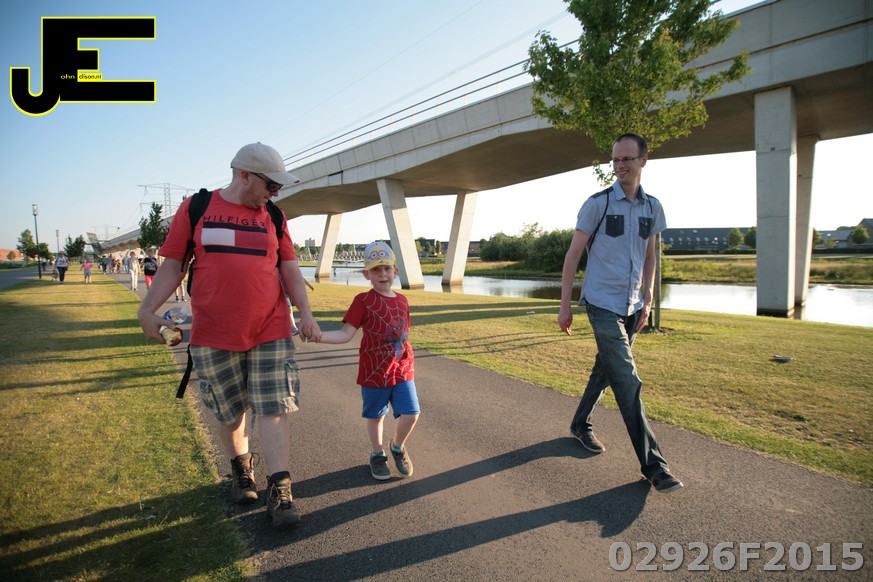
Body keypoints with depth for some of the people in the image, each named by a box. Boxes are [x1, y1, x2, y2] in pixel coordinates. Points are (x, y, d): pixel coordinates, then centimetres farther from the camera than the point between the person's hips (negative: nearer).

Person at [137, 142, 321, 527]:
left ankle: (279, 491, 6)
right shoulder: (195, 208, 2)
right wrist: (148, 309, -7)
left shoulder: (273, 217, 8)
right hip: (213, 334, -1)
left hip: (270, 331, 1)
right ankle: (240, 467, 39)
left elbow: (290, 270, 8)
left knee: (273, 410, -2)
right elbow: (172, 265, 3)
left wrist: (305, 313, -2)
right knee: (229, 413, 13)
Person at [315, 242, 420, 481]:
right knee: (375, 416, 12)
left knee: (411, 414, -2)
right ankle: (377, 454, 37)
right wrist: (318, 336, -31)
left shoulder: (402, 301, 5)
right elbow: (346, 334, -15)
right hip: (374, 372, -3)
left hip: (403, 370, 3)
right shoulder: (363, 300, -9)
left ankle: (398, 446, 28)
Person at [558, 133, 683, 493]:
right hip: (603, 304, -6)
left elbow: (649, 257, 17)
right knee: (628, 383, -8)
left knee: (605, 371, 17)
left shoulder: (652, 207, 7)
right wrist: (565, 305, -8)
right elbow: (572, 255, -6)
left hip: (632, 306, 6)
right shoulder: (598, 204, -8)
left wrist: (647, 301, 11)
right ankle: (652, 464, -1)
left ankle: (580, 425, 37)